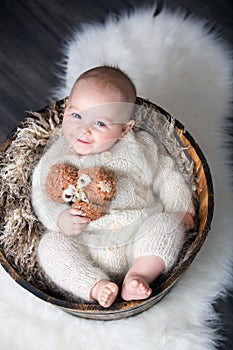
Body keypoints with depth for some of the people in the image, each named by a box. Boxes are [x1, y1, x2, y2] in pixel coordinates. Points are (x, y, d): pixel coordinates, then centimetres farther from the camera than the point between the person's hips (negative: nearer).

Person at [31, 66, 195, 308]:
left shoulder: (140, 147, 5)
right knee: (50, 245, -22)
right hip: (84, 247, 0)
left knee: (167, 223, -20)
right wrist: (59, 219, -17)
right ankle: (94, 286, -24)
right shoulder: (56, 159, 4)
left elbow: (165, 176, 13)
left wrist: (180, 210, 2)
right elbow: (41, 196, 3)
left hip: (139, 237, 1)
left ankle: (139, 275, -24)